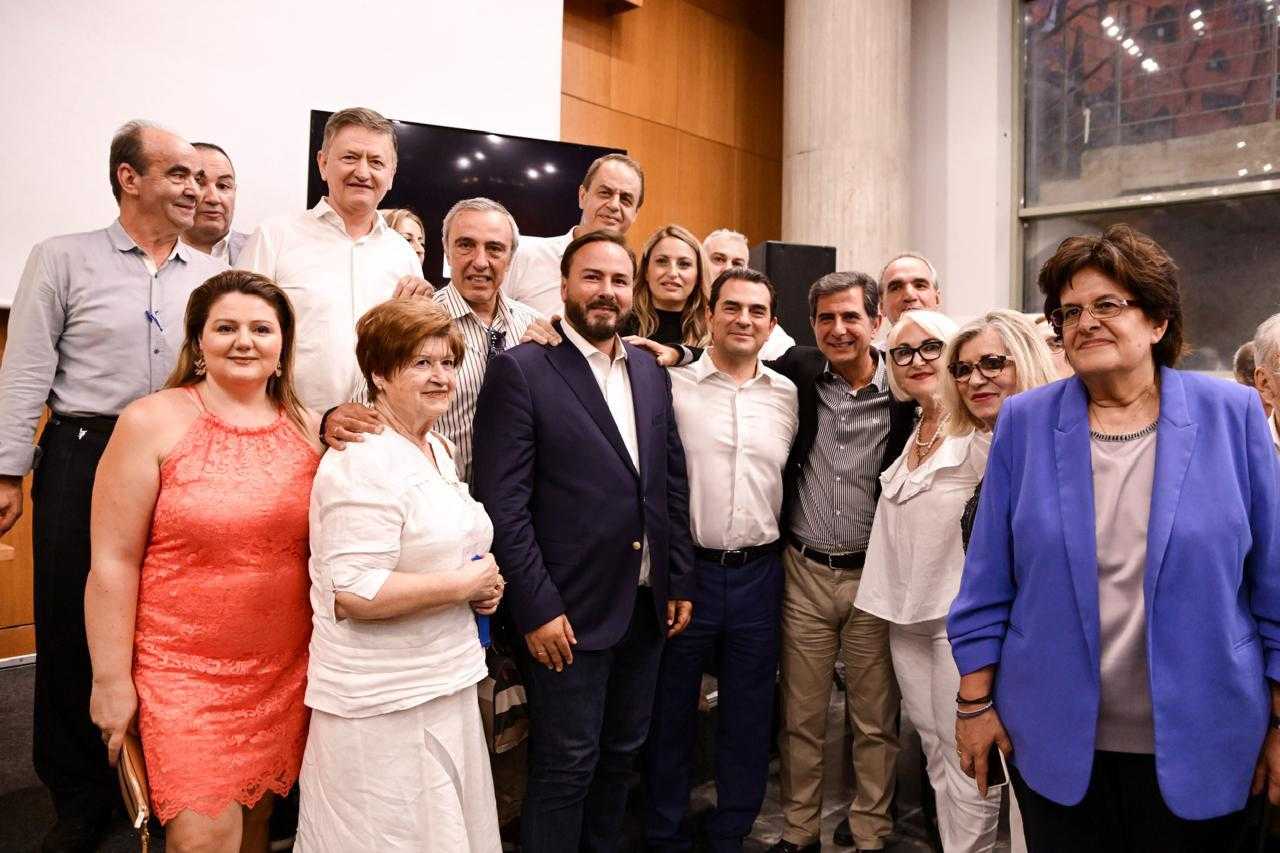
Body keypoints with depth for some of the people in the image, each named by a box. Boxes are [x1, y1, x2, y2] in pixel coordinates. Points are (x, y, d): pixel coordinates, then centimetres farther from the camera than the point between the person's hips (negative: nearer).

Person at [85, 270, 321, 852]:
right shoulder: (152, 423, -7)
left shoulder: (309, 428, 3)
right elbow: (113, 562, -7)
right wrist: (112, 680, -7)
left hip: (286, 669, 4)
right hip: (182, 668, -3)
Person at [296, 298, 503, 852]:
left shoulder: (439, 448, 10)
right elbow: (354, 593, -26)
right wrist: (466, 584, -18)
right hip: (383, 704, -9)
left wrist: (482, 581, 3)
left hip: (445, 683, 9)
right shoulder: (363, 461, -19)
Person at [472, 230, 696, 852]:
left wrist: (680, 582, 8)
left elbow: (673, 484, 11)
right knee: (567, 767, 8)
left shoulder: (651, 371, 8)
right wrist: (536, 609, -16)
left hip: (647, 607, 6)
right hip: (568, 613, -6)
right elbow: (502, 503, -14)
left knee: (621, 754, 20)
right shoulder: (521, 370, -10)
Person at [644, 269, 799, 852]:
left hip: (758, 573, 3)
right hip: (687, 568, -3)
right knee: (672, 711, 11)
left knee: (749, 716, 14)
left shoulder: (787, 394, 6)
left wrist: (772, 549, 10)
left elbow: (789, 473, 14)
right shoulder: (672, 384, -5)